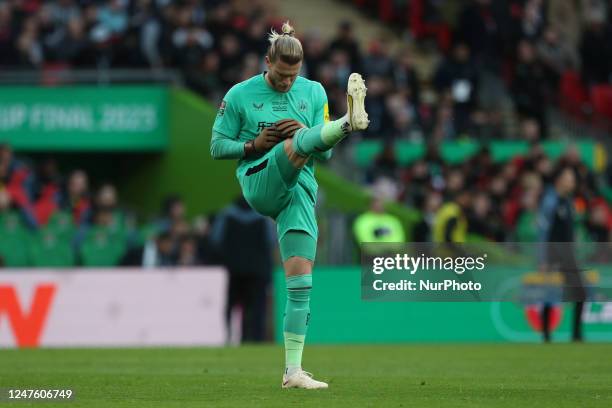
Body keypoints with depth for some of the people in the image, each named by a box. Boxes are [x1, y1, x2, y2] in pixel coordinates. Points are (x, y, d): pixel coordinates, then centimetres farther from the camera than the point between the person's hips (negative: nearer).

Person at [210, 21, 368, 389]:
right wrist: (253, 145, -9)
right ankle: (348, 123, -66)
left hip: (300, 190, 3)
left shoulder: (314, 93, 13)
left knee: (301, 280, -5)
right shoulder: (240, 95, 6)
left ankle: (293, 370, -3)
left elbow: (324, 152, 13)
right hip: (259, 183, -3)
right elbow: (218, 146, 8)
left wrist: (308, 135, -9)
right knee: (296, 143, -32)